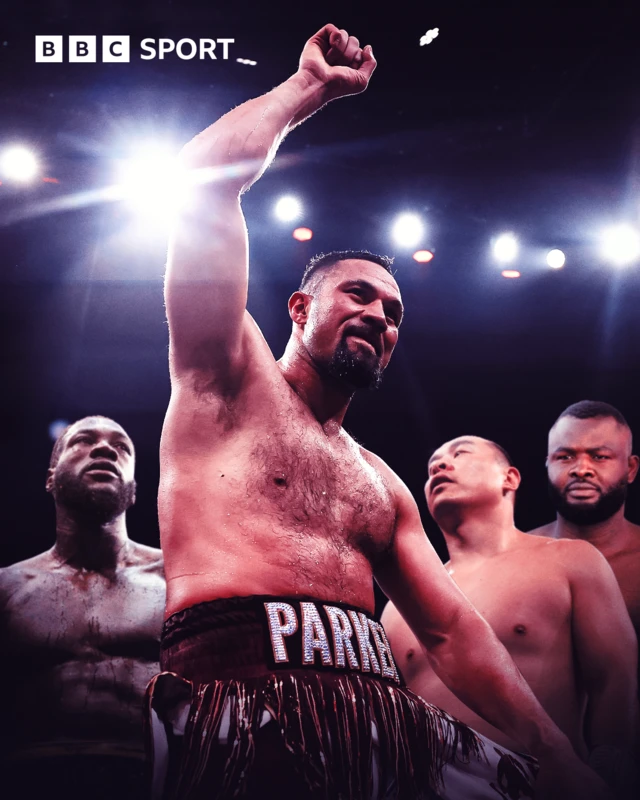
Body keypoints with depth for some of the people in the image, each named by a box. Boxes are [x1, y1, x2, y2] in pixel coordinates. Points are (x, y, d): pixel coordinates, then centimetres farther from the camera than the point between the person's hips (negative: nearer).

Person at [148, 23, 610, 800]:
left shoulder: (382, 485, 26)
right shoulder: (230, 377, 12)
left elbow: (454, 631, 21)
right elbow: (206, 176, 2)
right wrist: (312, 85, 15)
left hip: (377, 720, 6)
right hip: (239, 702, -5)